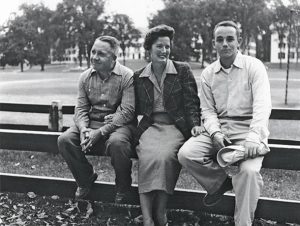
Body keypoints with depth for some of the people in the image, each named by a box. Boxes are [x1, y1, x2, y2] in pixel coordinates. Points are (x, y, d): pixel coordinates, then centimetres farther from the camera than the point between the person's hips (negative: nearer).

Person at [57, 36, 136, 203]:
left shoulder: (127, 76, -10)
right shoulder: (86, 77, 7)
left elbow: (127, 111, -17)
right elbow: (81, 108, 6)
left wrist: (100, 132, -24)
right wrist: (83, 129, -17)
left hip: (119, 124, -5)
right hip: (92, 122, 5)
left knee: (117, 143, -37)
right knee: (64, 140, -17)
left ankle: (123, 189, -7)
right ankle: (86, 179, 9)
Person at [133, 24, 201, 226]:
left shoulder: (183, 71, 7)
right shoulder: (139, 77, 14)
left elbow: (191, 102, 3)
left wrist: (195, 124, -11)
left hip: (175, 126, -1)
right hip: (150, 127, 2)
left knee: (164, 156, -33)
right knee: (148, 156, -31)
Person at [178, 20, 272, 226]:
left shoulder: (253, 66, -2)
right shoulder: (208, 74, 10)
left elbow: (262, 104, -14)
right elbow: (207, 109, 8)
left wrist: (254, 136, -30)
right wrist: (215, 132, -14)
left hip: (248, 129, -4)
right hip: (218, 129, 4)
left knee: (249, 170, -31)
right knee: (185, 154, -19)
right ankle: (221, 181, 6)